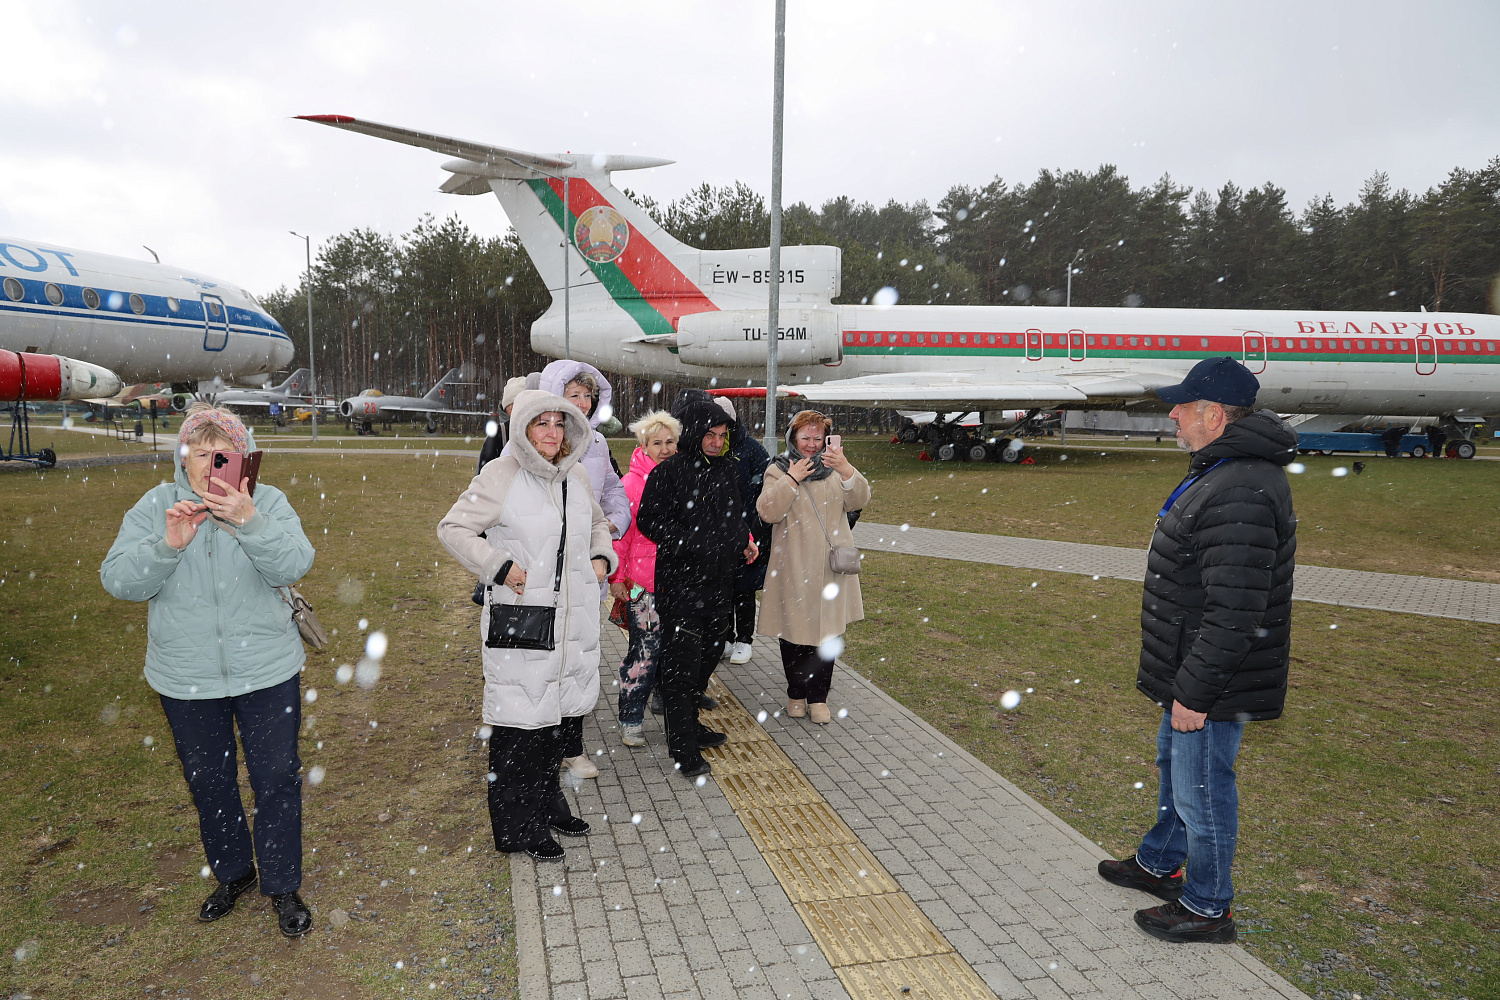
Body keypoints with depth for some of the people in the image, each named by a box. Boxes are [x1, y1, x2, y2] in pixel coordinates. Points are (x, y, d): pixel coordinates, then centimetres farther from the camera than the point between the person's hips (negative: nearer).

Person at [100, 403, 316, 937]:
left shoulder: (267, 501, -8)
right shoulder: (155, 506, -3)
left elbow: (294, 566, -21)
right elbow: (118, 581, -11)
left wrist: (249, 522, -36)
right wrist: (168, 544, -28)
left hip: (267, 672, -2)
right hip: (186, 678, 2)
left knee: (277, 780, 6)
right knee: (209, 783, 18)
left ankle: (282, 885, 25)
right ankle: (232, 873, 42)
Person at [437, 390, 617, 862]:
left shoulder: (576, 476, 9)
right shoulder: (501, 476, -10)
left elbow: (597, 523, 26)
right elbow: (452, 527, -9)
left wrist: (603, 557, 8)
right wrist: (499, 567, -16)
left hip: (573, 618, 6)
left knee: (556, 710, 17)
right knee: (519, 717, 1)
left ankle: (547, 803, 35)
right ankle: (516, 827, 17)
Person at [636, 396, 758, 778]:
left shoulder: (727, 468, 10)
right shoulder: (670, 471, -12)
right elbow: (649, 519, -13)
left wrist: (744, 541, 8)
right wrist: (692, 544, -20)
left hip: (720, 579, 8)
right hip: (681, 580, -7)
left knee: (711, 649, 17)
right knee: (681, 661, -2)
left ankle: (689, 722, 36)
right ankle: (682, 748, 7)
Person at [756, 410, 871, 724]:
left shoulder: (835, 468, 8)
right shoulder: (778, 470, 2)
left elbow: (859, 500, -8)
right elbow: (767, 512, -12)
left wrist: (846, 470, -24)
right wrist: (791, 479, -16)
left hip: (830, 567, 2)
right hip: (793, 568, -2)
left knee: (827, 631, 4)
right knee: (794, 631, 7)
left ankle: (818, 697, 16)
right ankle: (796, 693, 24)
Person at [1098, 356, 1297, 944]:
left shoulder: (1240, 495, -29)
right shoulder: (1219, 473, 8)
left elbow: (1234, 613, -30)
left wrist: (1195, 690, -23)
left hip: (1212, 686, -11)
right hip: (1191, 674, 11)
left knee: (1201, 790, 6)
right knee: (1173, 765, 26)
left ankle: (1207, 908, 27)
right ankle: (1158, 865, 46)